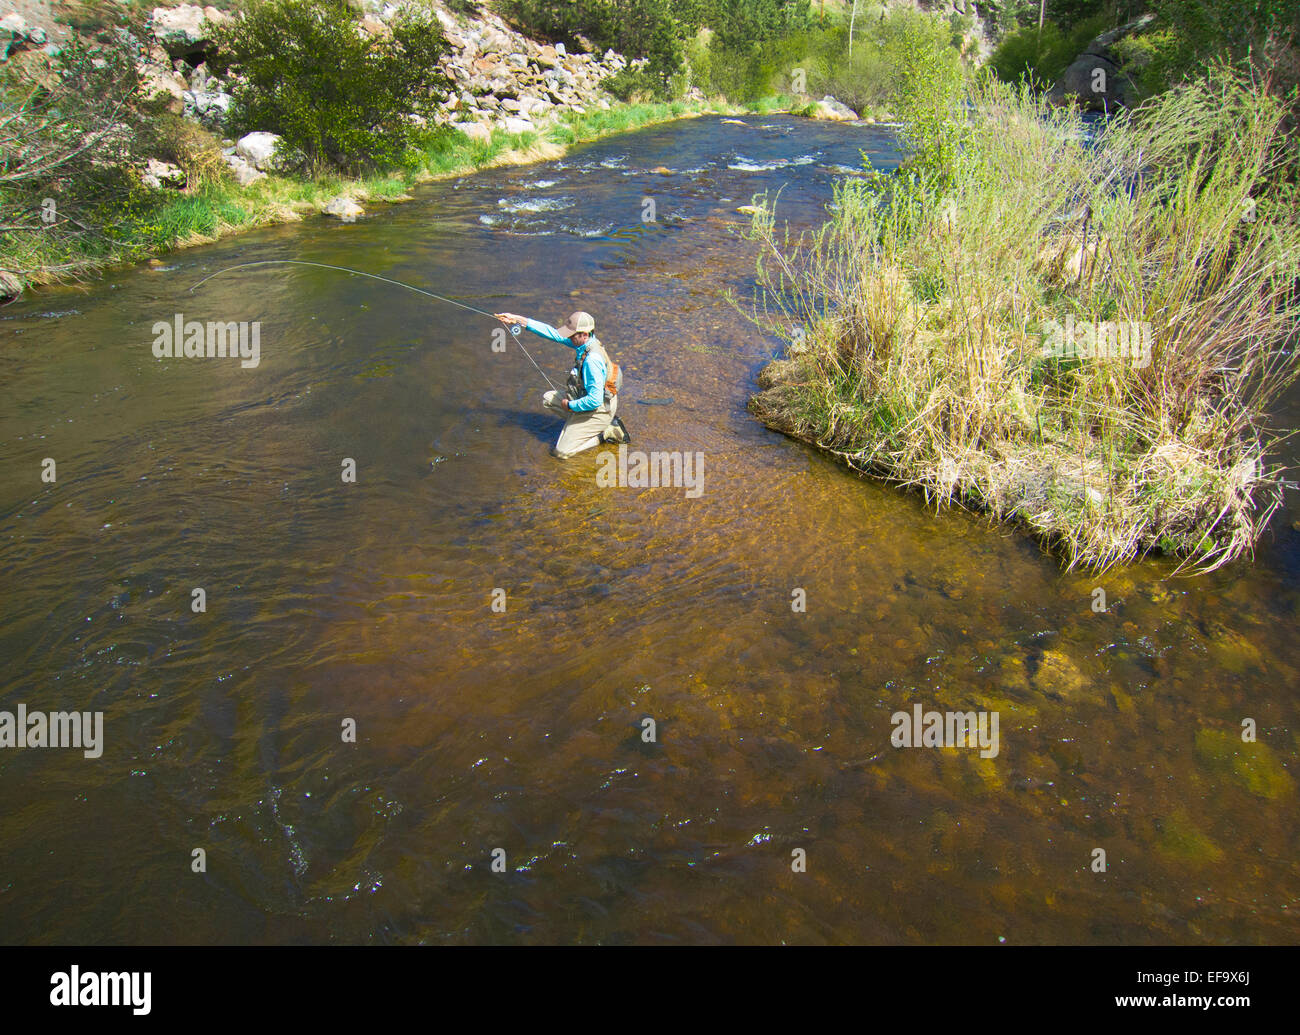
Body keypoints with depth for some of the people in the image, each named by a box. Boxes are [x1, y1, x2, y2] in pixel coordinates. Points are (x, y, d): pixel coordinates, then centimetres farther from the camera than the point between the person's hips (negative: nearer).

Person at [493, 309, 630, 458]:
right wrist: (518, 320, 0)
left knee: (562, 452, -7)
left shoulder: (592, 359, -33)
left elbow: (594, 400, -34)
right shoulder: (585, 341, -5)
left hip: (596, 411, -9)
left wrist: (570, 406, -17)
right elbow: (554, 333, 2)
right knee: (548, 398, 20)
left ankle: (606, 433, 1)